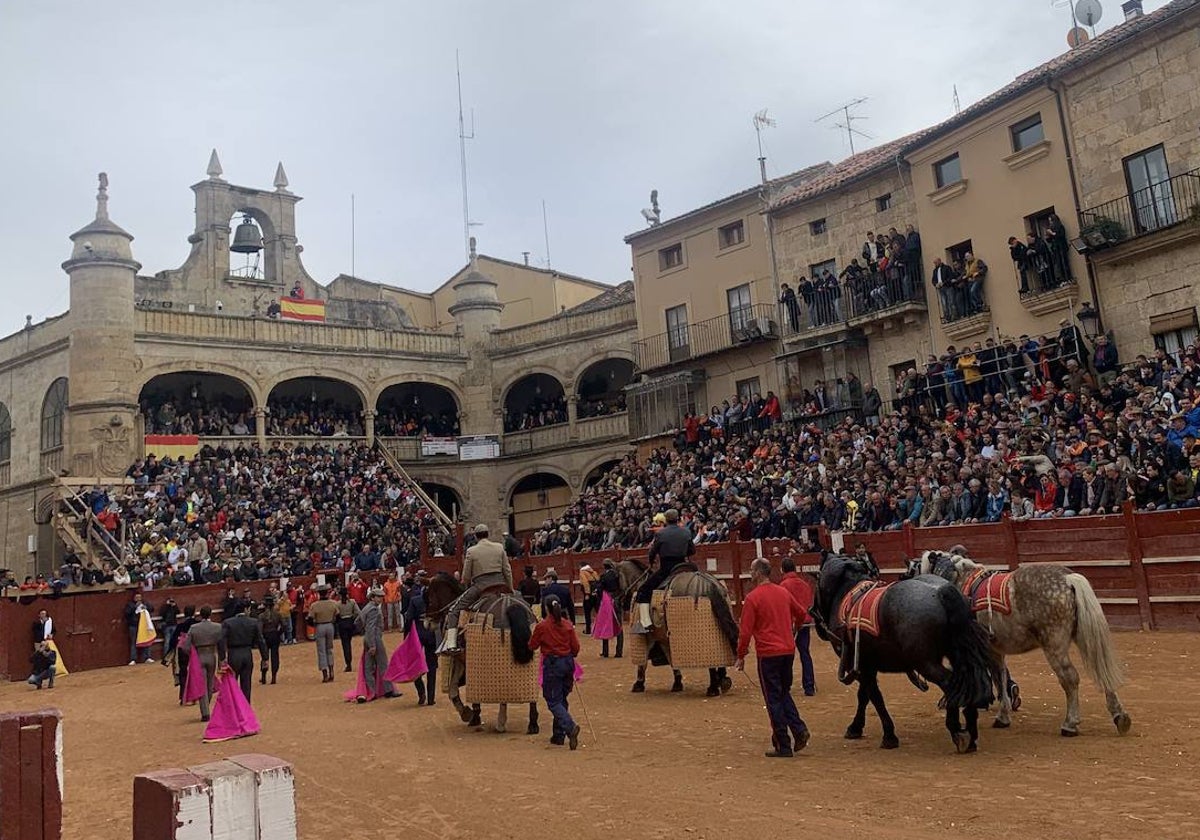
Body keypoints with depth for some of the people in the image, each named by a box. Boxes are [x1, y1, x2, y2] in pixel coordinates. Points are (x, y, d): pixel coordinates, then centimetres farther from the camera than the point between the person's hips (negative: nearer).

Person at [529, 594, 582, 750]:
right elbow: (575, 647, 4)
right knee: (561, 699, 16)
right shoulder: (568, 625, 1)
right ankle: (559, 735, 19)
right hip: (568, 663, 5)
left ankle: (570, 727, -24)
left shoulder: (542, 626, -10)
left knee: (553, 701, -2)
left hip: (552, 663, -5)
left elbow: (532, 646, 1)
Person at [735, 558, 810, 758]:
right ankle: (799, 729, 4)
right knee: (784, 693, 21)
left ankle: (783, 746, 6)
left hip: (768, 653, -6)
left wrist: (741, 656, -3)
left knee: (774, 699, 3)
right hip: (788, 650, 6)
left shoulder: (753, 598, -12)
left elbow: (745, 631, -12)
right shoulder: (784, 592, 7)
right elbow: (802, 615, 19)